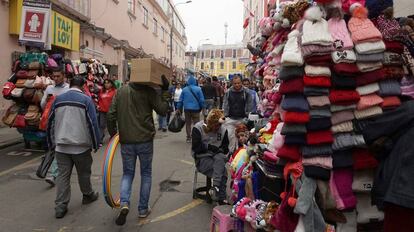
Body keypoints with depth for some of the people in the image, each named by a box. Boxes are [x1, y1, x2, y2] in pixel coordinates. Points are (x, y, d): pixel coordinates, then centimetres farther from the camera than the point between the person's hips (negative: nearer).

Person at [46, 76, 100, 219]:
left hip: (61, 146, 3)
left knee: (62, 175, 8)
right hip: (81, 145, -3)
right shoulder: (86, 99, -7)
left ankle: (60, 206, 7)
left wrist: (51, 143, 20)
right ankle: (88, 196, 32)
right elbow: (93, 123, -11)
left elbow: (50, 123, 11)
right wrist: (96, 144, -2)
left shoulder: (58, 99, 6)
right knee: (84, 173, 14)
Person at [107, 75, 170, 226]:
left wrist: (113, 134, 14)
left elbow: (111, 115, 2)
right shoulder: (149, 91, -7)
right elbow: (163, 110, -6)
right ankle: (143, 209, 19)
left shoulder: (121, 91, 5)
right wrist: (164, 90, -1)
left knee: (128, 173, 17)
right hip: (145, 140, -2)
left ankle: (124, 203, -4)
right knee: (146, 173, 14)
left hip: (126, 141, 2)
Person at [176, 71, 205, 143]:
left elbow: (181, 100, 5)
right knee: (196, 123, 4)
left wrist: (179, 108, 13)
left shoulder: (184, 89, 2)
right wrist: (201, 107, 9)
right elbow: (201, 100, -4)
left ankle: (188, 138, 14)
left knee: (188, 123, 12)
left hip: (187, 109, 3)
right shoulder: (198, 89, -5)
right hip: (195, 109, -2)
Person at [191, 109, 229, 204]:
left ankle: (215, 188, -34)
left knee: (219, 158, -35)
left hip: (218, 156, 3)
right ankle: (221, 198, -21)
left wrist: (219, 150, -12)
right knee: (222, 172, -27)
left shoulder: (223, 130, 5)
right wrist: (209, 147, -13)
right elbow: (196, 148, -9)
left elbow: (225, 149, 9)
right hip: (202, 158, -3)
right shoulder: (198, 128, -6)